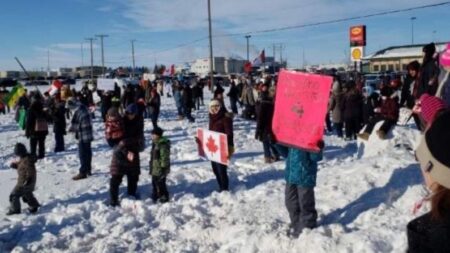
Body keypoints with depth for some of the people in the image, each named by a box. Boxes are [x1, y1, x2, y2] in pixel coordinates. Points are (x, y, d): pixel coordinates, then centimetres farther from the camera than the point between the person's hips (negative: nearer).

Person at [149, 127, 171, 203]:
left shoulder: (163, 144, -21)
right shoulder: (155, 143, 12)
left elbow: (164, 157, -22)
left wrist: (163, 168, -22)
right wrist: (151, 168, 24)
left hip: (160, 169, -10)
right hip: (155, 168, 10)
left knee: (160, 183, -2)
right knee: (154, 183, 19)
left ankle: (164, 197, 13)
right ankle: (155, 196, 33)